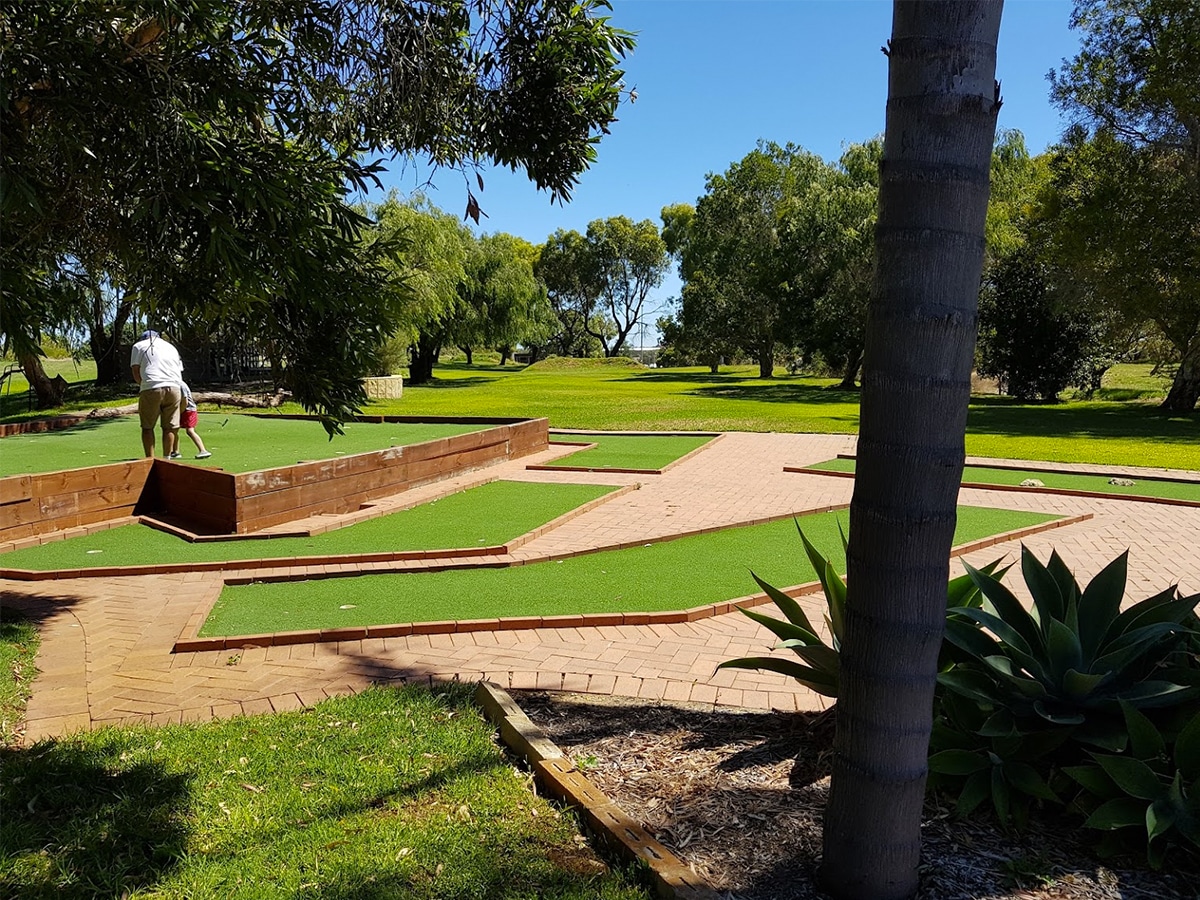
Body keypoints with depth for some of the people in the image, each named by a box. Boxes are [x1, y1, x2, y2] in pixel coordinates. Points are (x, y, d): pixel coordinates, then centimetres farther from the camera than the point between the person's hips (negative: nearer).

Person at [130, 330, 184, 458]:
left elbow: (136, 373, 7)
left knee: (147, 427, 5)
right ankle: (167, 459, 12)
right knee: (169, 427, 8)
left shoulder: (139, 346, 14)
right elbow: (180, 371, 23)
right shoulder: (172, 347, 27)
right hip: (174, 388, 3)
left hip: (151, 389, -3)